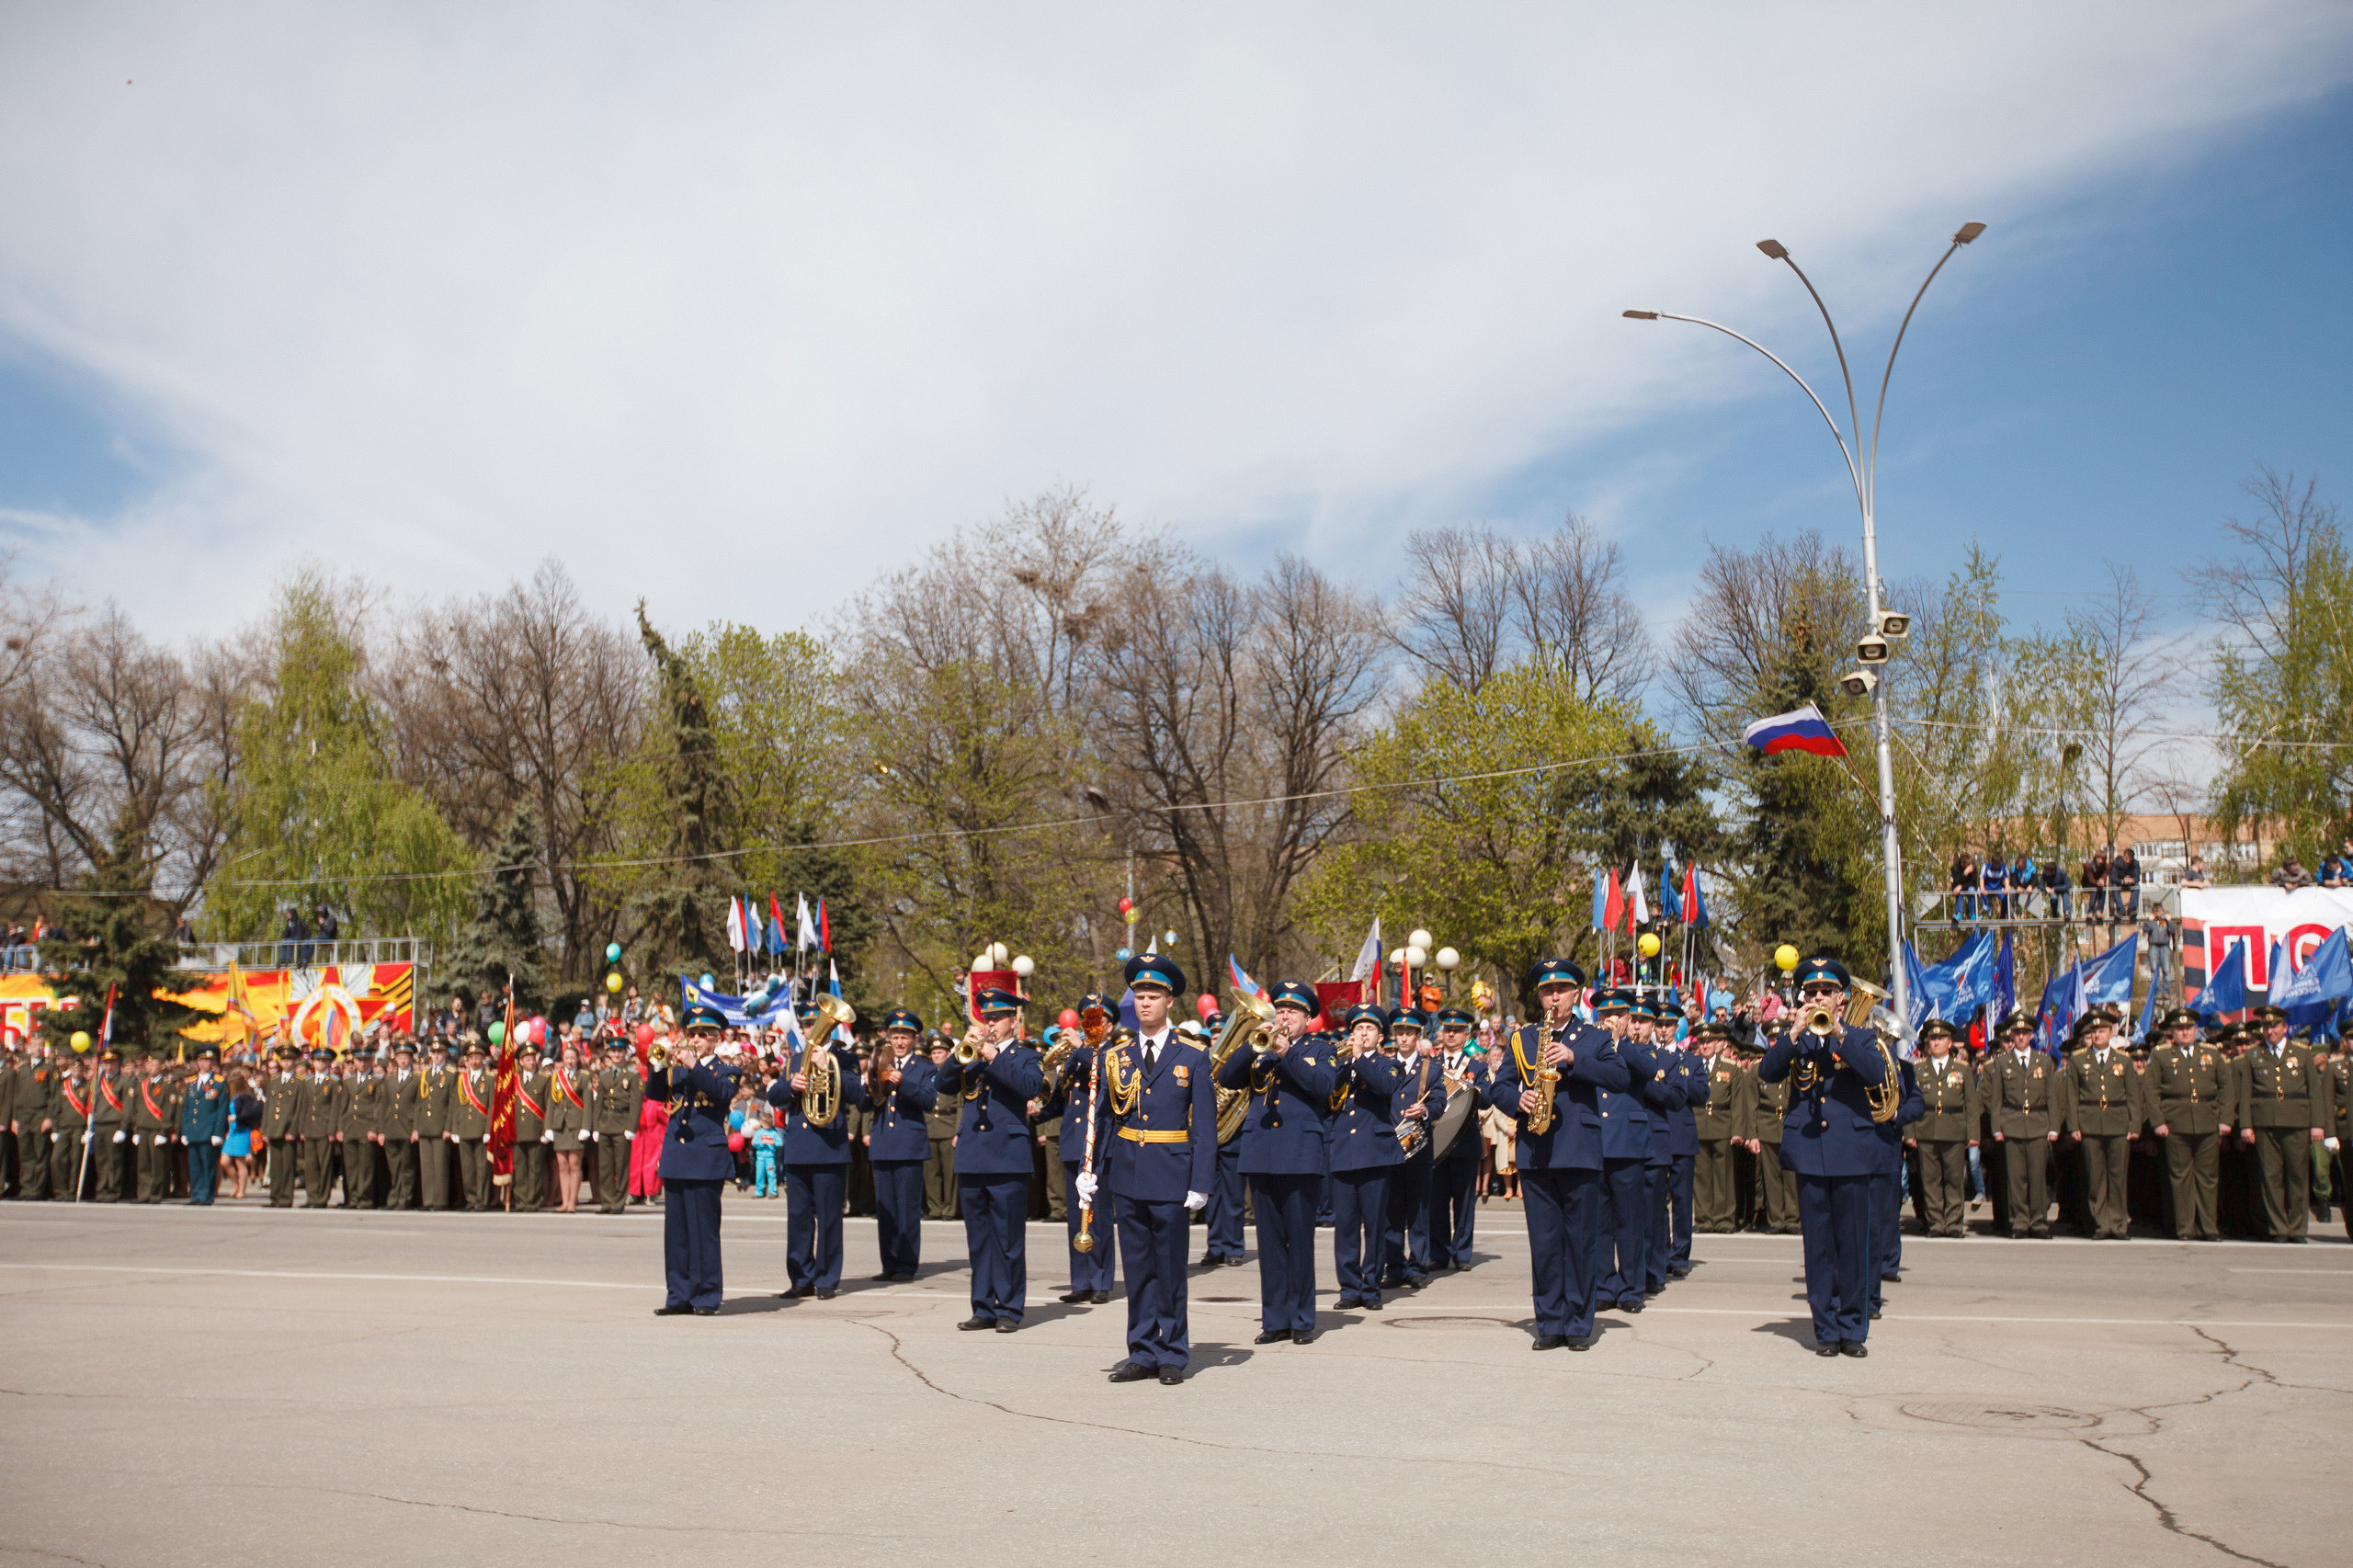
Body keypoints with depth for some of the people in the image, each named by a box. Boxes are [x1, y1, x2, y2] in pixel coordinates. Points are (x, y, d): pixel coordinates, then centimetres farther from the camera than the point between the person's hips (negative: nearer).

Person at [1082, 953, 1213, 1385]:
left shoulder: (1193, 1057, -1)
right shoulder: (1115, 1056, 7)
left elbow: (1204, 1125, -3)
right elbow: (1102, 1118, 7)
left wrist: (1200, 1185, -9)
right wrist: (1088, 1170, -4)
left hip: (1171, 1175, -3)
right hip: (1127, 1174, 3)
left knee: (1170, 1269, 3)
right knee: (1138, 1269, 9)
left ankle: (1173, 1355, 15)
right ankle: (1142, 1353, 19)